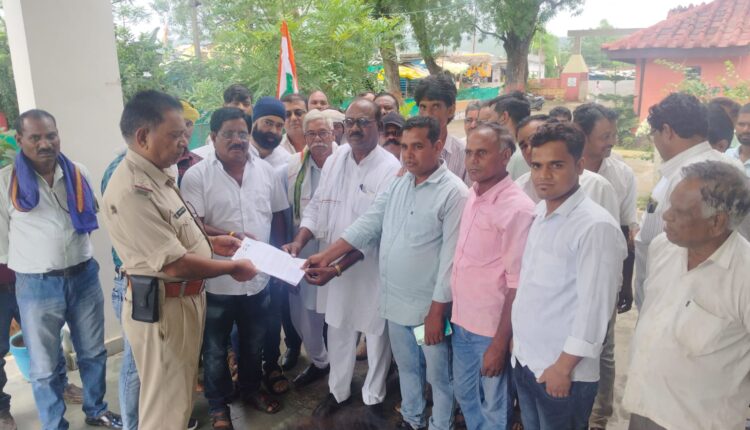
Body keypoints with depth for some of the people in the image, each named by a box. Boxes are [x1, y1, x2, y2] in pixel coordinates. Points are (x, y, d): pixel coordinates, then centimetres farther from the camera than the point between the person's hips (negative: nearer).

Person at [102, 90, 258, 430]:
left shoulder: (157, 175, 7)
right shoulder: (131, 190, -26)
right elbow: (176, 263, -27)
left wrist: (209, 241, 8)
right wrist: (233, 267, -14)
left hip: (185, 299, 10)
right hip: (161, 307, -9)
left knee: (179, 394, 26)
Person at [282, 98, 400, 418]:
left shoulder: (391, 169, -18)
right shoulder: (334, 160, 1)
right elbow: (316, 207, 5)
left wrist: (338, 267, -26)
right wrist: (299, 242, -11)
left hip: (370, 269, -5)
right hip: (332, 265, 5)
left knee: (376, 333, 15)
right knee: (338, 330, 20)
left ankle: (374, 397, 37)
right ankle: (338, 390, 43)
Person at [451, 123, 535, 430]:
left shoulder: (517, 208, -18)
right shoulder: (472, 195, 4)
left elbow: (517, 284, -18)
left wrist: (500, 344, -16)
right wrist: (450, 310, 12)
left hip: (492, 329, -7)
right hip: (461, 320, 7)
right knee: (465, 394, 23)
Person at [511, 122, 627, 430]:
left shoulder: (596, 226, -20)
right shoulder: (540, 213, 4)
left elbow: (595, 308, -20)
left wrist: (563, 368, -16)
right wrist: (517, 337, 14)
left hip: (563, 372, -7)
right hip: (524, 360, 7)